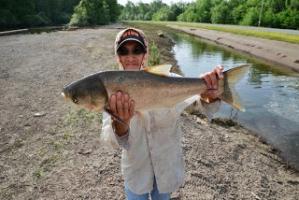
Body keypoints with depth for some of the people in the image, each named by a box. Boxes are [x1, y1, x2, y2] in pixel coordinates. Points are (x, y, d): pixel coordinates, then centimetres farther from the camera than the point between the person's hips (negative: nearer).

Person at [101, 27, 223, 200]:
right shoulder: (112, 91, -16)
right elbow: (110, 138, -28)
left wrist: (211, 96, -48)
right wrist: (120, 123, -51)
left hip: (168, 165, 1)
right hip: (137, 169, 0)